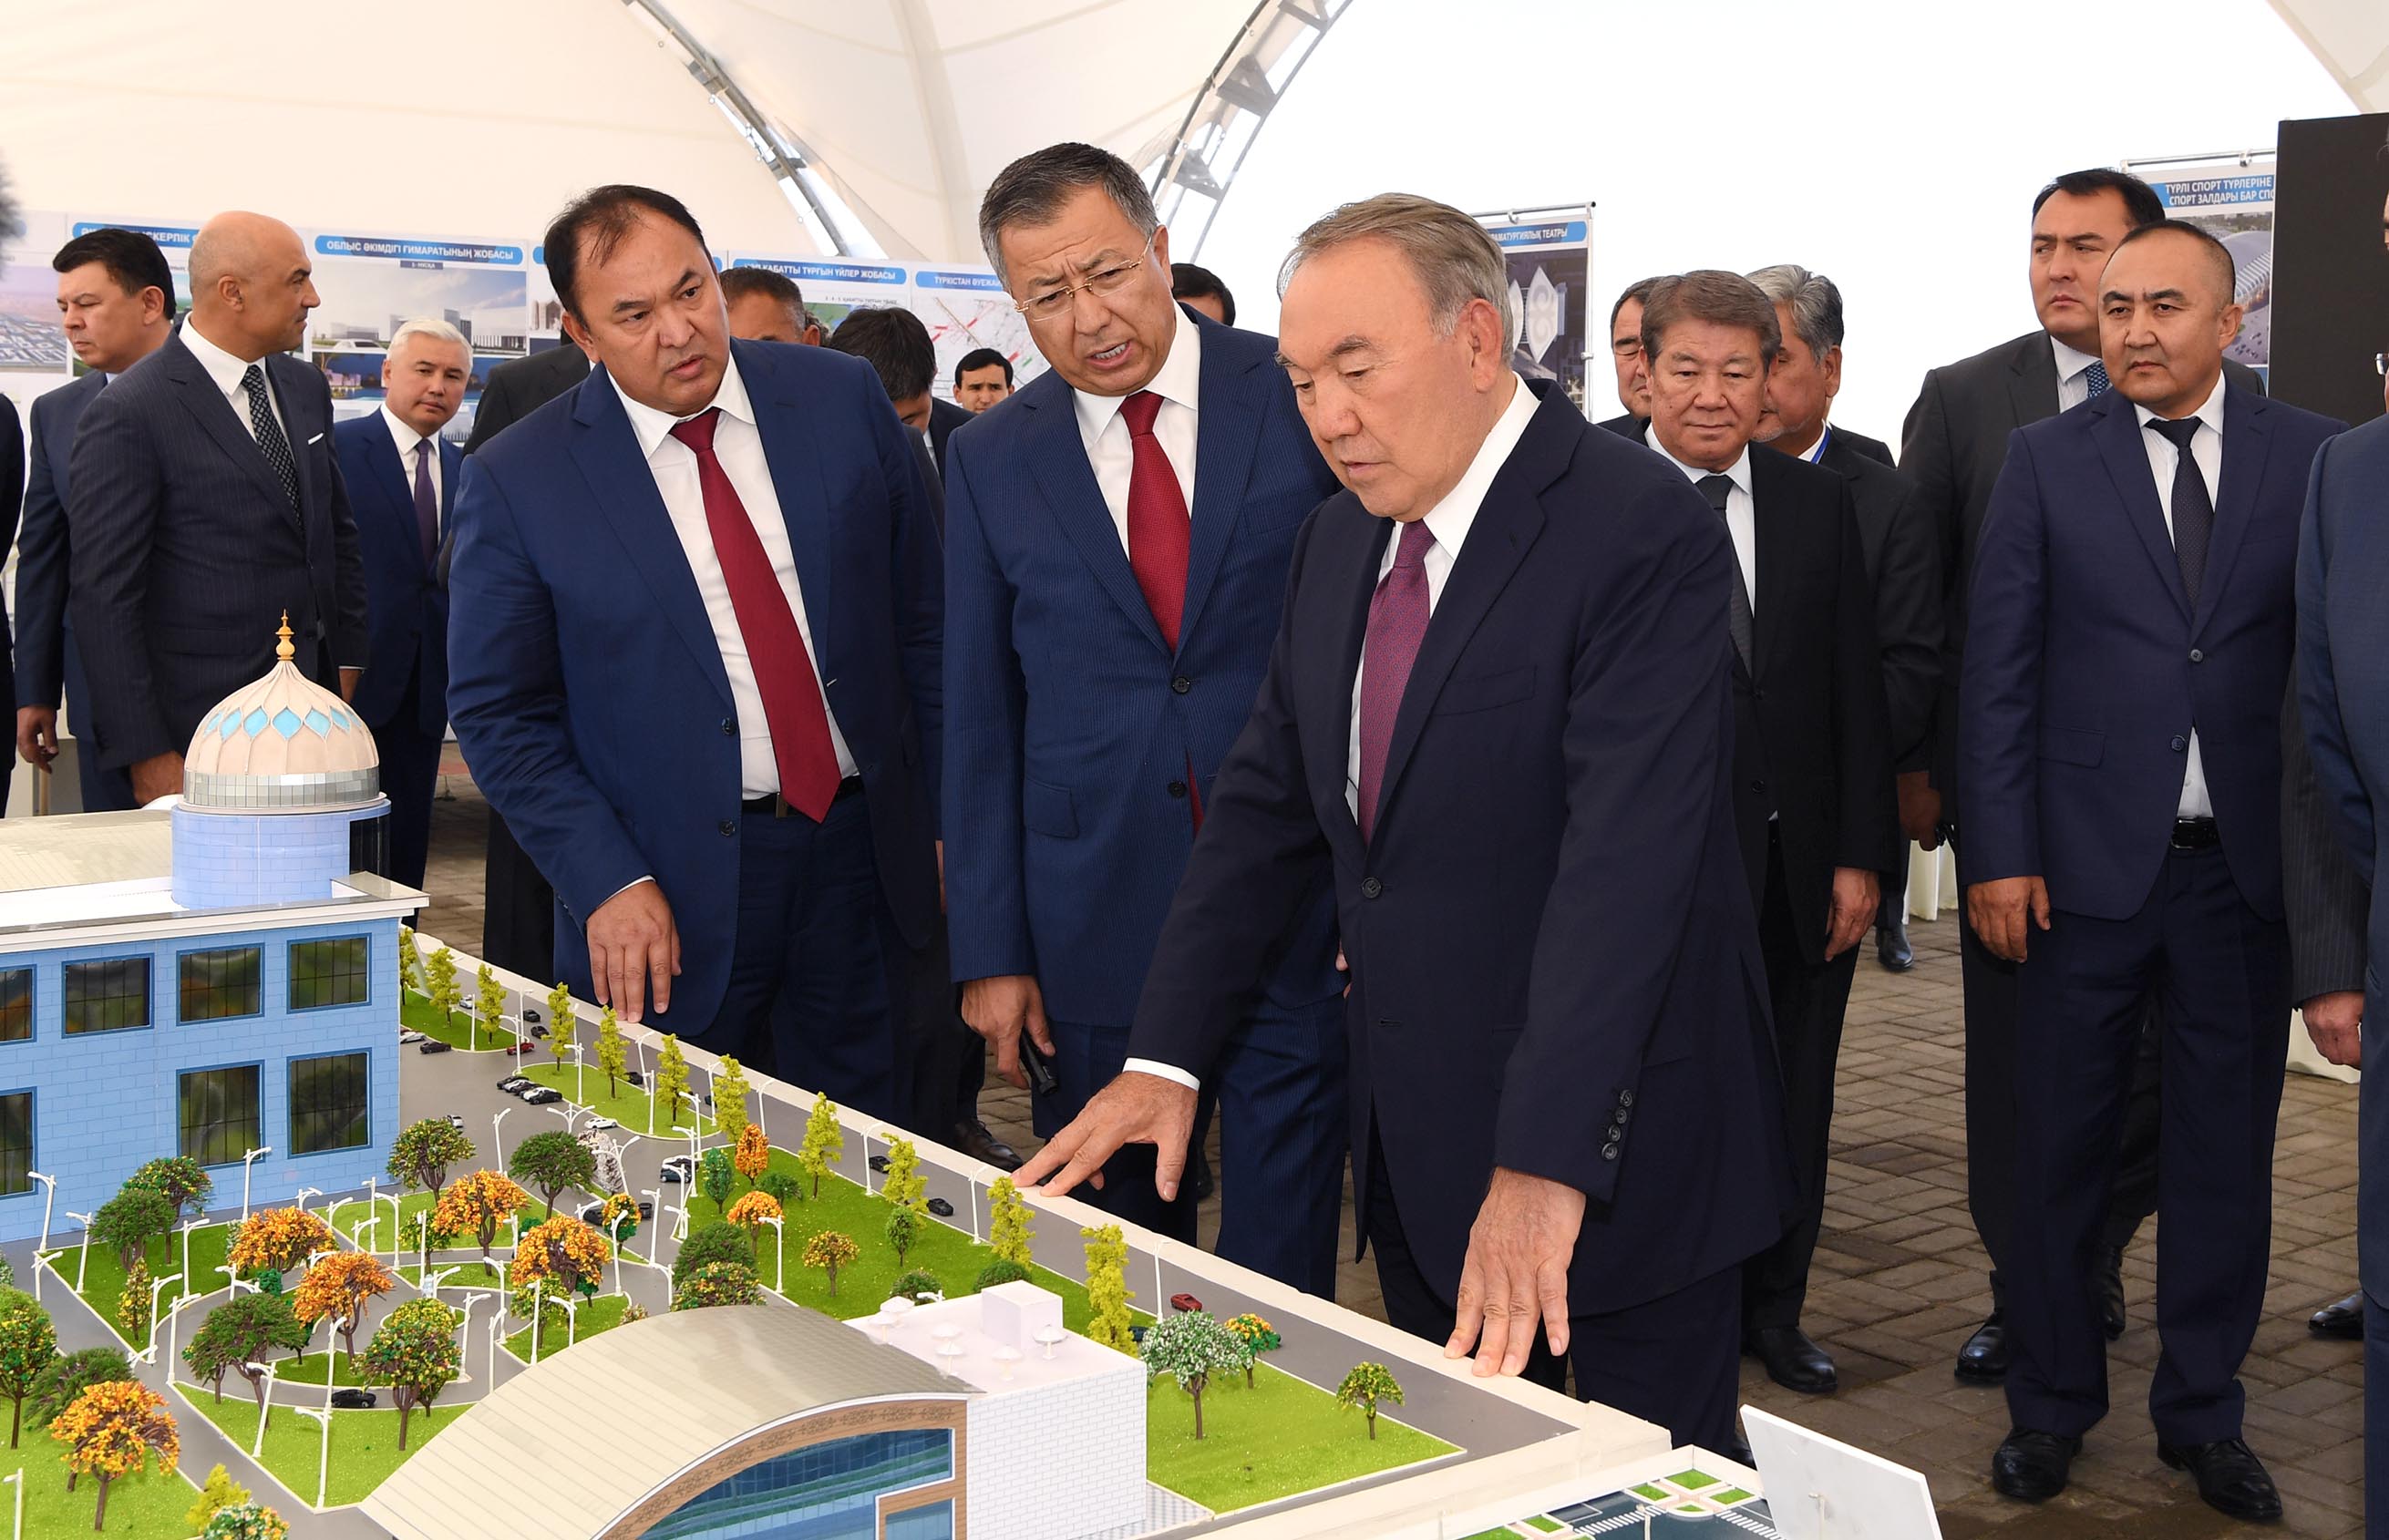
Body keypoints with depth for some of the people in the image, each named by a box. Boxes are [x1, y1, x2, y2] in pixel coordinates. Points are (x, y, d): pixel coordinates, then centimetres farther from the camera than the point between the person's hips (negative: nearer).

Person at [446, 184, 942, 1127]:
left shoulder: (843, 400, 0)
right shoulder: (516, 482, -6)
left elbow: (921, 619, 5)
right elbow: (497, 713, -2)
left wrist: (946, 821, 4)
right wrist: (608, 882, -12)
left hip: (862, 848, 2)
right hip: (676, 897, -2)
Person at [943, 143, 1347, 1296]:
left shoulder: (1304, 398, -2)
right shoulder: (991, 462, 4)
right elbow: (978, 721, 7)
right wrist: (989, 951, 3)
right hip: (1096, 923, 2)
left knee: (1280, 1264, 6)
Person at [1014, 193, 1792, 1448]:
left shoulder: (1643, 531, -18)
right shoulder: (1339, 541, 7)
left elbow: (1625, 859, -26)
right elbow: (1265, 805, 11)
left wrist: (1545, 1165, -31)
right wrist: (1163, 1056, 3)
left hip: (1617, 1153, -7)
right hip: (1418, 1141, 7)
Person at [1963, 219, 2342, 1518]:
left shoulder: (2315, 458, 4)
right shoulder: (2047, 460, 2)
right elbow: (1998, 670, -1)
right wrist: (1998, 852, -7)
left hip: (2248, 866, 1)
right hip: (2088, 862, -1)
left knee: (2225, 1150, 10)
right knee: (2060, 1148, 7)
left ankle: (2203, 1416, 26)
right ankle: (2051, 1405, 24)